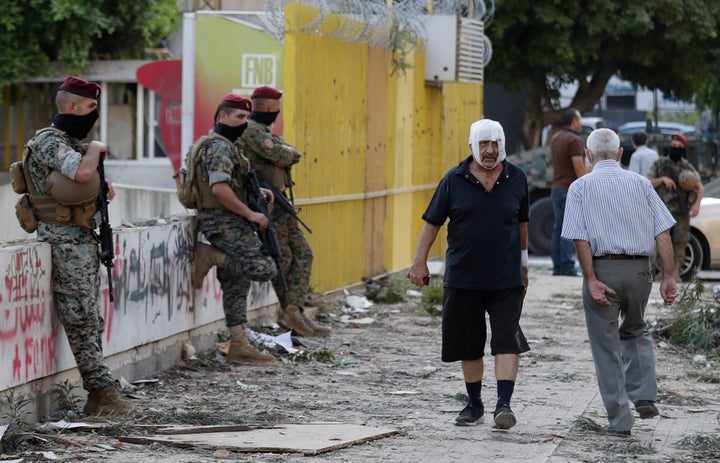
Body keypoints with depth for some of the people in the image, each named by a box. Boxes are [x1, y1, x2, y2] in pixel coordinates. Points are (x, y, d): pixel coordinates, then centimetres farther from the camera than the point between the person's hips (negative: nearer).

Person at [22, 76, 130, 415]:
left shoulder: (70, 142, 19)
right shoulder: (50, 141, -13)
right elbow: (81, 173, -32)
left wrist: (102, 190, 8)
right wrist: (95, 149, -12)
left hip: (84, 239, 10)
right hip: (66, 240, -10)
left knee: (91, 321, 8)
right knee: (81, 321, -10)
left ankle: (98, 398, 10)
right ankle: (104, 391, -11)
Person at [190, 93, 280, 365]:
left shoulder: (227, 146, 22)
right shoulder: (219, 147, -12)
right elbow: (219, 189, -24)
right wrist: (250, 214, -18)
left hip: (231, 224, 11)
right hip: (224, 223, -11)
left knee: (236, 287, 9)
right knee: (264, 268, -21)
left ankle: (239, 347, 10)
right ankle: (209, 256, -9)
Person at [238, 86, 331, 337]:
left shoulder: (262, 131, 20)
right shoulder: (252, 130, -13)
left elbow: (293, 155, 16)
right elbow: (282, 157, -18)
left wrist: (285, 153, -4)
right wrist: (287, 151, 2)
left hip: (280, 204, 10)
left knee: (302, 255, 2)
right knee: (282, 258, -3)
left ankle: (293, 311, -6)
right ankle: (290, 311, 6)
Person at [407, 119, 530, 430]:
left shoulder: (516, 179, 4)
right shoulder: (454, 180, -1)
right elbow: (432, 222, 3)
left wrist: (523, 263, 21)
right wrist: (420, 262, -3)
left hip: (507, 278, 0)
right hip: (463, 278, 0)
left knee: (507, 341, -13)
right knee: (468, 345, 9)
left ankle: (504, 404, -15)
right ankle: (474, 404, 24)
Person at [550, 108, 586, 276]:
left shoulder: (555, 138, 15)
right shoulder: (574, 140, -13)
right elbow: (579, 168, -18)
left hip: (556, 188, 8)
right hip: (570, 189, -8)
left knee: (558, 228, 8)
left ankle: (557, 266, 8)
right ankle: (567, 266, -9)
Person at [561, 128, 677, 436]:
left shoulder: (581, 187, 2)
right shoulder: (640, 183, 8)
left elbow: (580, 238, -10)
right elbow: (662, 233, 0)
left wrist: (592, 280, -12)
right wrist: (668, 276, 0)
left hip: (602, 268, -3)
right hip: (640, 269, 3)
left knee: (606, 347, 7)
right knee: (636, 331, 27)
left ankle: (620, 420, 7)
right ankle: (644, 396, 11)